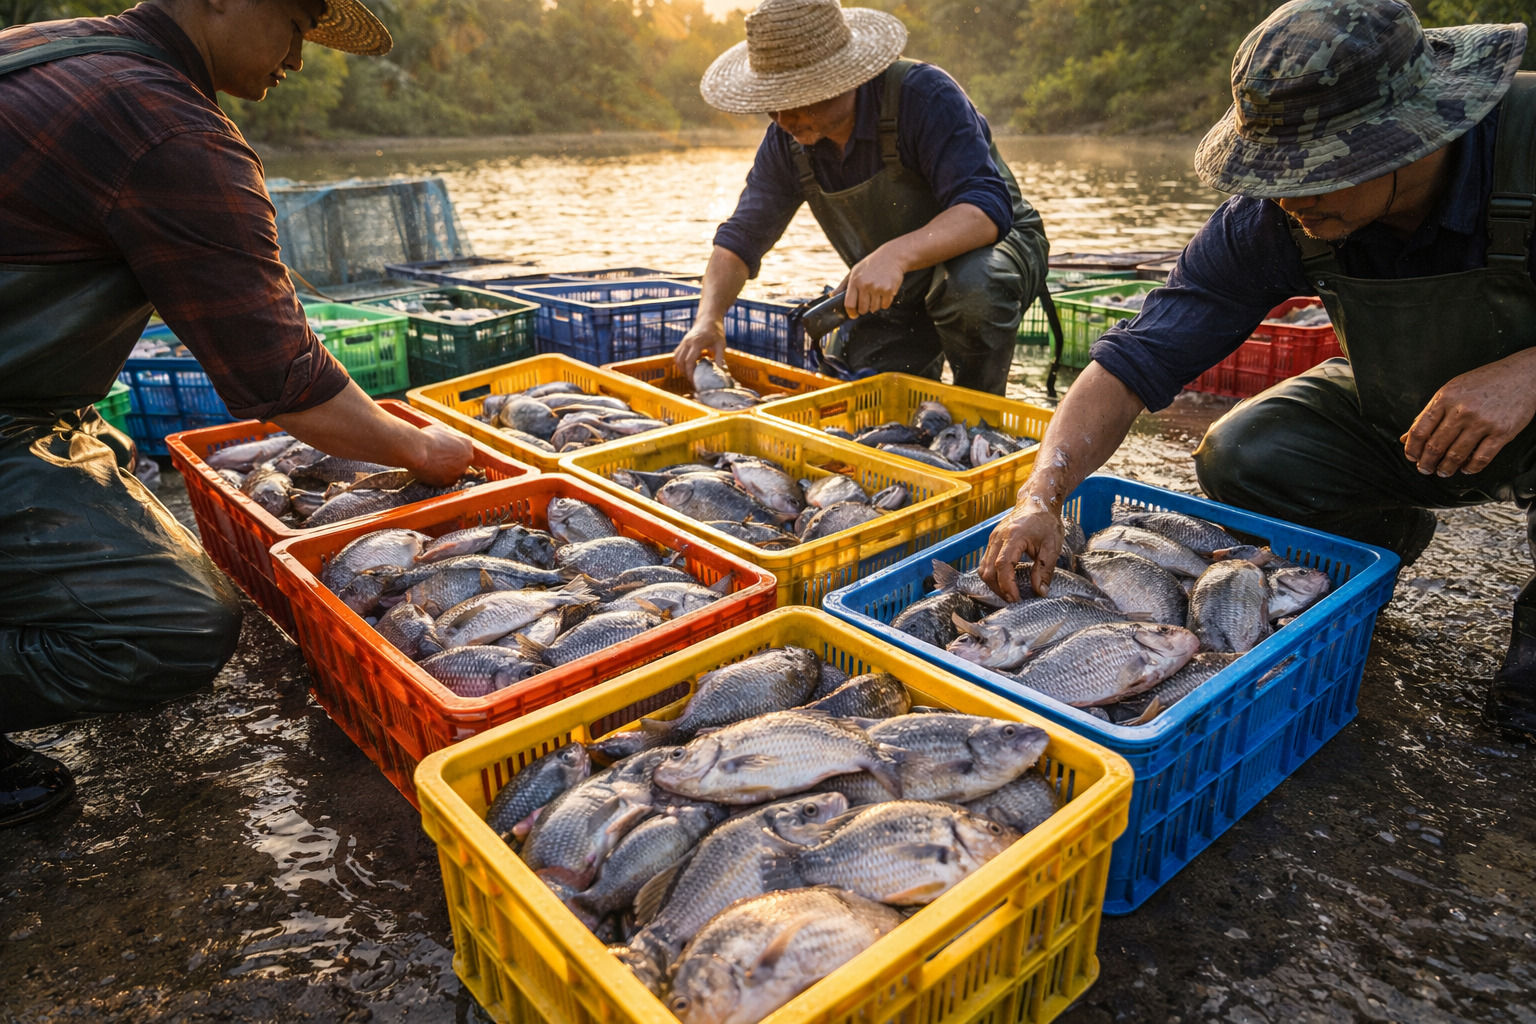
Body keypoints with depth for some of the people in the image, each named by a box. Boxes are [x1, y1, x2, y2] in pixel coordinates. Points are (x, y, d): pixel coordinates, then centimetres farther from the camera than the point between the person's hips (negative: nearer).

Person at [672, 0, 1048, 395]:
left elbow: (987, 208, -38)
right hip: (896, 294, 5)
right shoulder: (786, 141, -10)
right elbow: (741, 237, -6)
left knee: (971, 283, -40)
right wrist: (709, 318, -24)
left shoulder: (925, 96, -28)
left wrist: (896, 255, -55)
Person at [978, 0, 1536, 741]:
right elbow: (1138, 357, -25)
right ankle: (1380, 539, 13)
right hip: (1391, 414, 4)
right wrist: (1042, 494, -39)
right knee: (1241, 459, -21)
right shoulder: (1273, 219, -23)